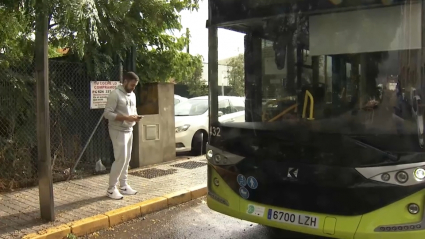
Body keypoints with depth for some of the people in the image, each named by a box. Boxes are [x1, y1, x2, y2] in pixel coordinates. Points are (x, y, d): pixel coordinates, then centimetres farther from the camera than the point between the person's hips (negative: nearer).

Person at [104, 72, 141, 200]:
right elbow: (107, 114, -20)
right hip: (118, 131, -8)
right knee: (120, 159, -9)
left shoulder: (132, 95, 12)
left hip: (129, 131, 8)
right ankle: (111, 189, 1)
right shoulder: (115, 94, -14)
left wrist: (136, 117, -2)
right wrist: (126, 118, -24)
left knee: (127, 159, 10)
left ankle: (124, 186, 20)